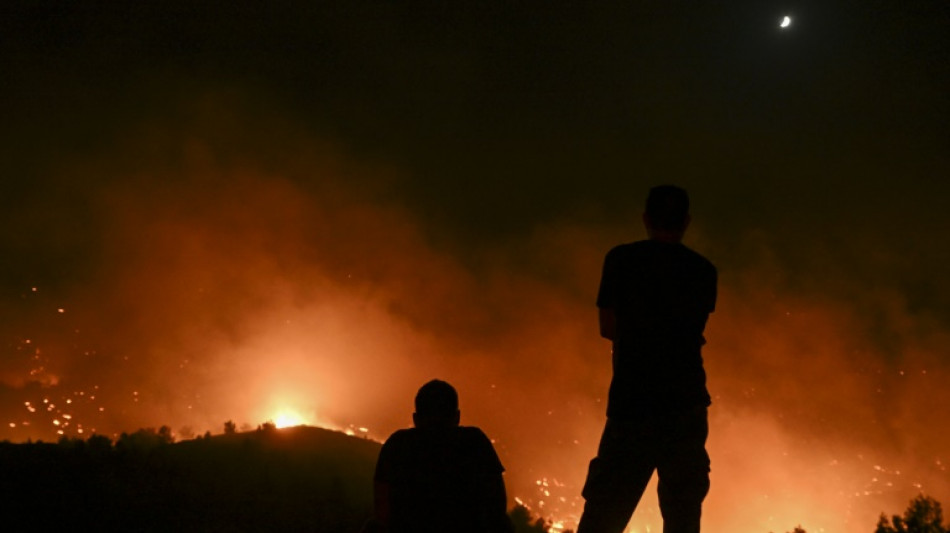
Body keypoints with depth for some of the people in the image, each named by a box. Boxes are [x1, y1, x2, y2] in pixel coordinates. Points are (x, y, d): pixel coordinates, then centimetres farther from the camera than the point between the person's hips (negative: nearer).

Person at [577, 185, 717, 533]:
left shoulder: (621, 259, 0)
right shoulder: (703, 270, 5)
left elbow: (609, 329, 5)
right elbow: (695, 332, 12)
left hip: (631, 402, -2)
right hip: (685, 404, 2)